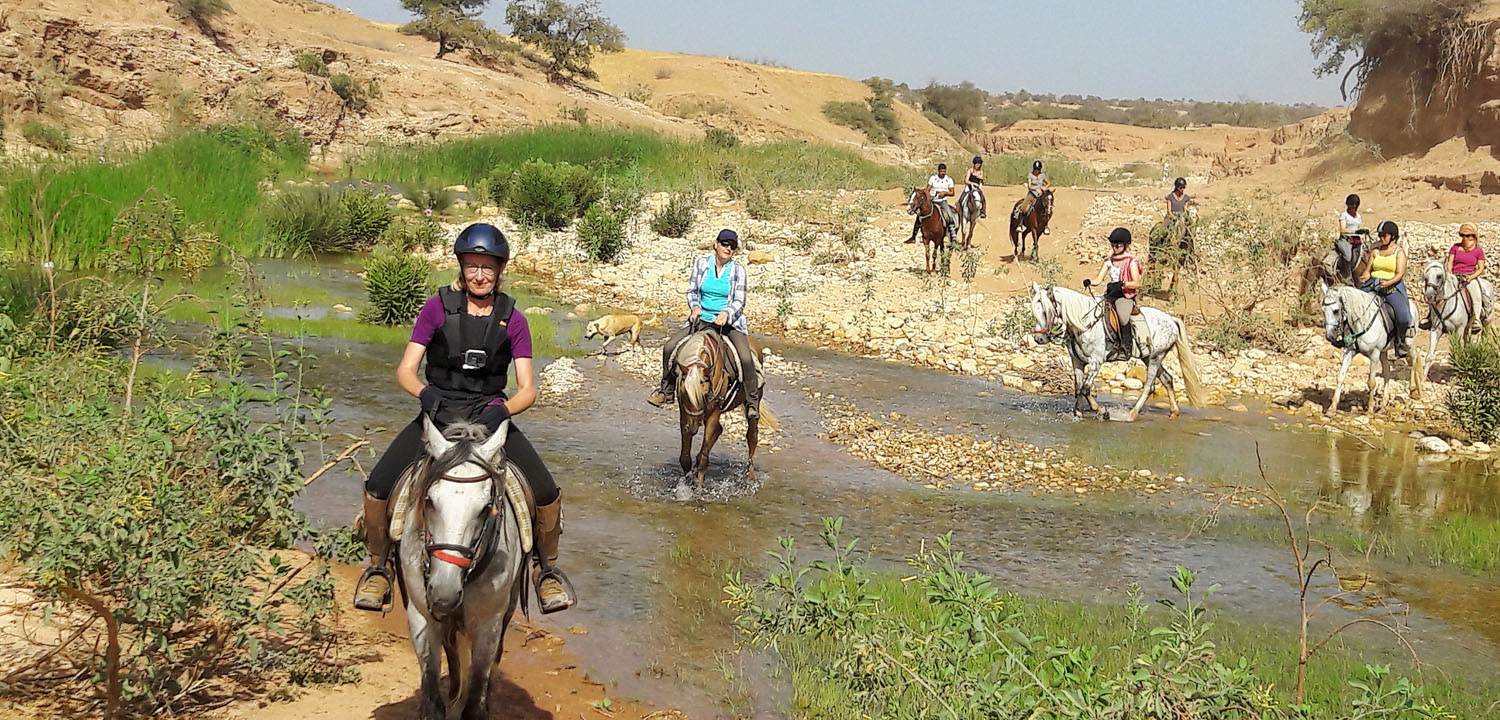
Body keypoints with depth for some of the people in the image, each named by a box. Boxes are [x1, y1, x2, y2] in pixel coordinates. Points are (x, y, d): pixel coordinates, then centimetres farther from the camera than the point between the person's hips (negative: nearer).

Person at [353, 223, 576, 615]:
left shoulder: (512, 319, 3)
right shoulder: (438, 307, 0)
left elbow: (527, 388, -2)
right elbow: (405, 369, -3)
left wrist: (503, 409, -24)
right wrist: (425, 392, -26)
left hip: (489, 416, 0)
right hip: (437, 414, 0)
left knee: (547, 495, -18)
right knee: (377, 488, -20)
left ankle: (547, 569, 10)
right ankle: (378, 566, 7)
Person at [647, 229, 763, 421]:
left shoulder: (738, 270, -4)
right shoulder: (701, 264, 1)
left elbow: (739, 301, -7)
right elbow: (692, 291, 8)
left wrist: (726, 313, -26)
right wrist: (695, 306, -13)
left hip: (729, 321, -2)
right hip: (702, 319, 3)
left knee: (746, 358, -25)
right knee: (669, 348, -9)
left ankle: (752, 402, -9)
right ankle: (667, 390, 11)